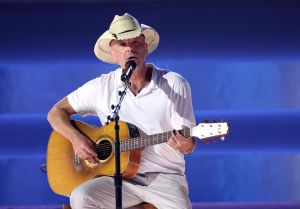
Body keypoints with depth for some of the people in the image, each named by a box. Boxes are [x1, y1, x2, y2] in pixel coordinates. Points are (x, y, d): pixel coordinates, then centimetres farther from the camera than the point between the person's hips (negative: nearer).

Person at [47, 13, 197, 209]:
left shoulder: (175, 85, -2)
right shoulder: (102, 87, 4)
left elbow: (189, 141, -2)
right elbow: (56, 112, 11)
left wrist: (185, 145, -27)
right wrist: (76, 139, -7)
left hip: (165, 176, -2)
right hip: (120, 177, 2)